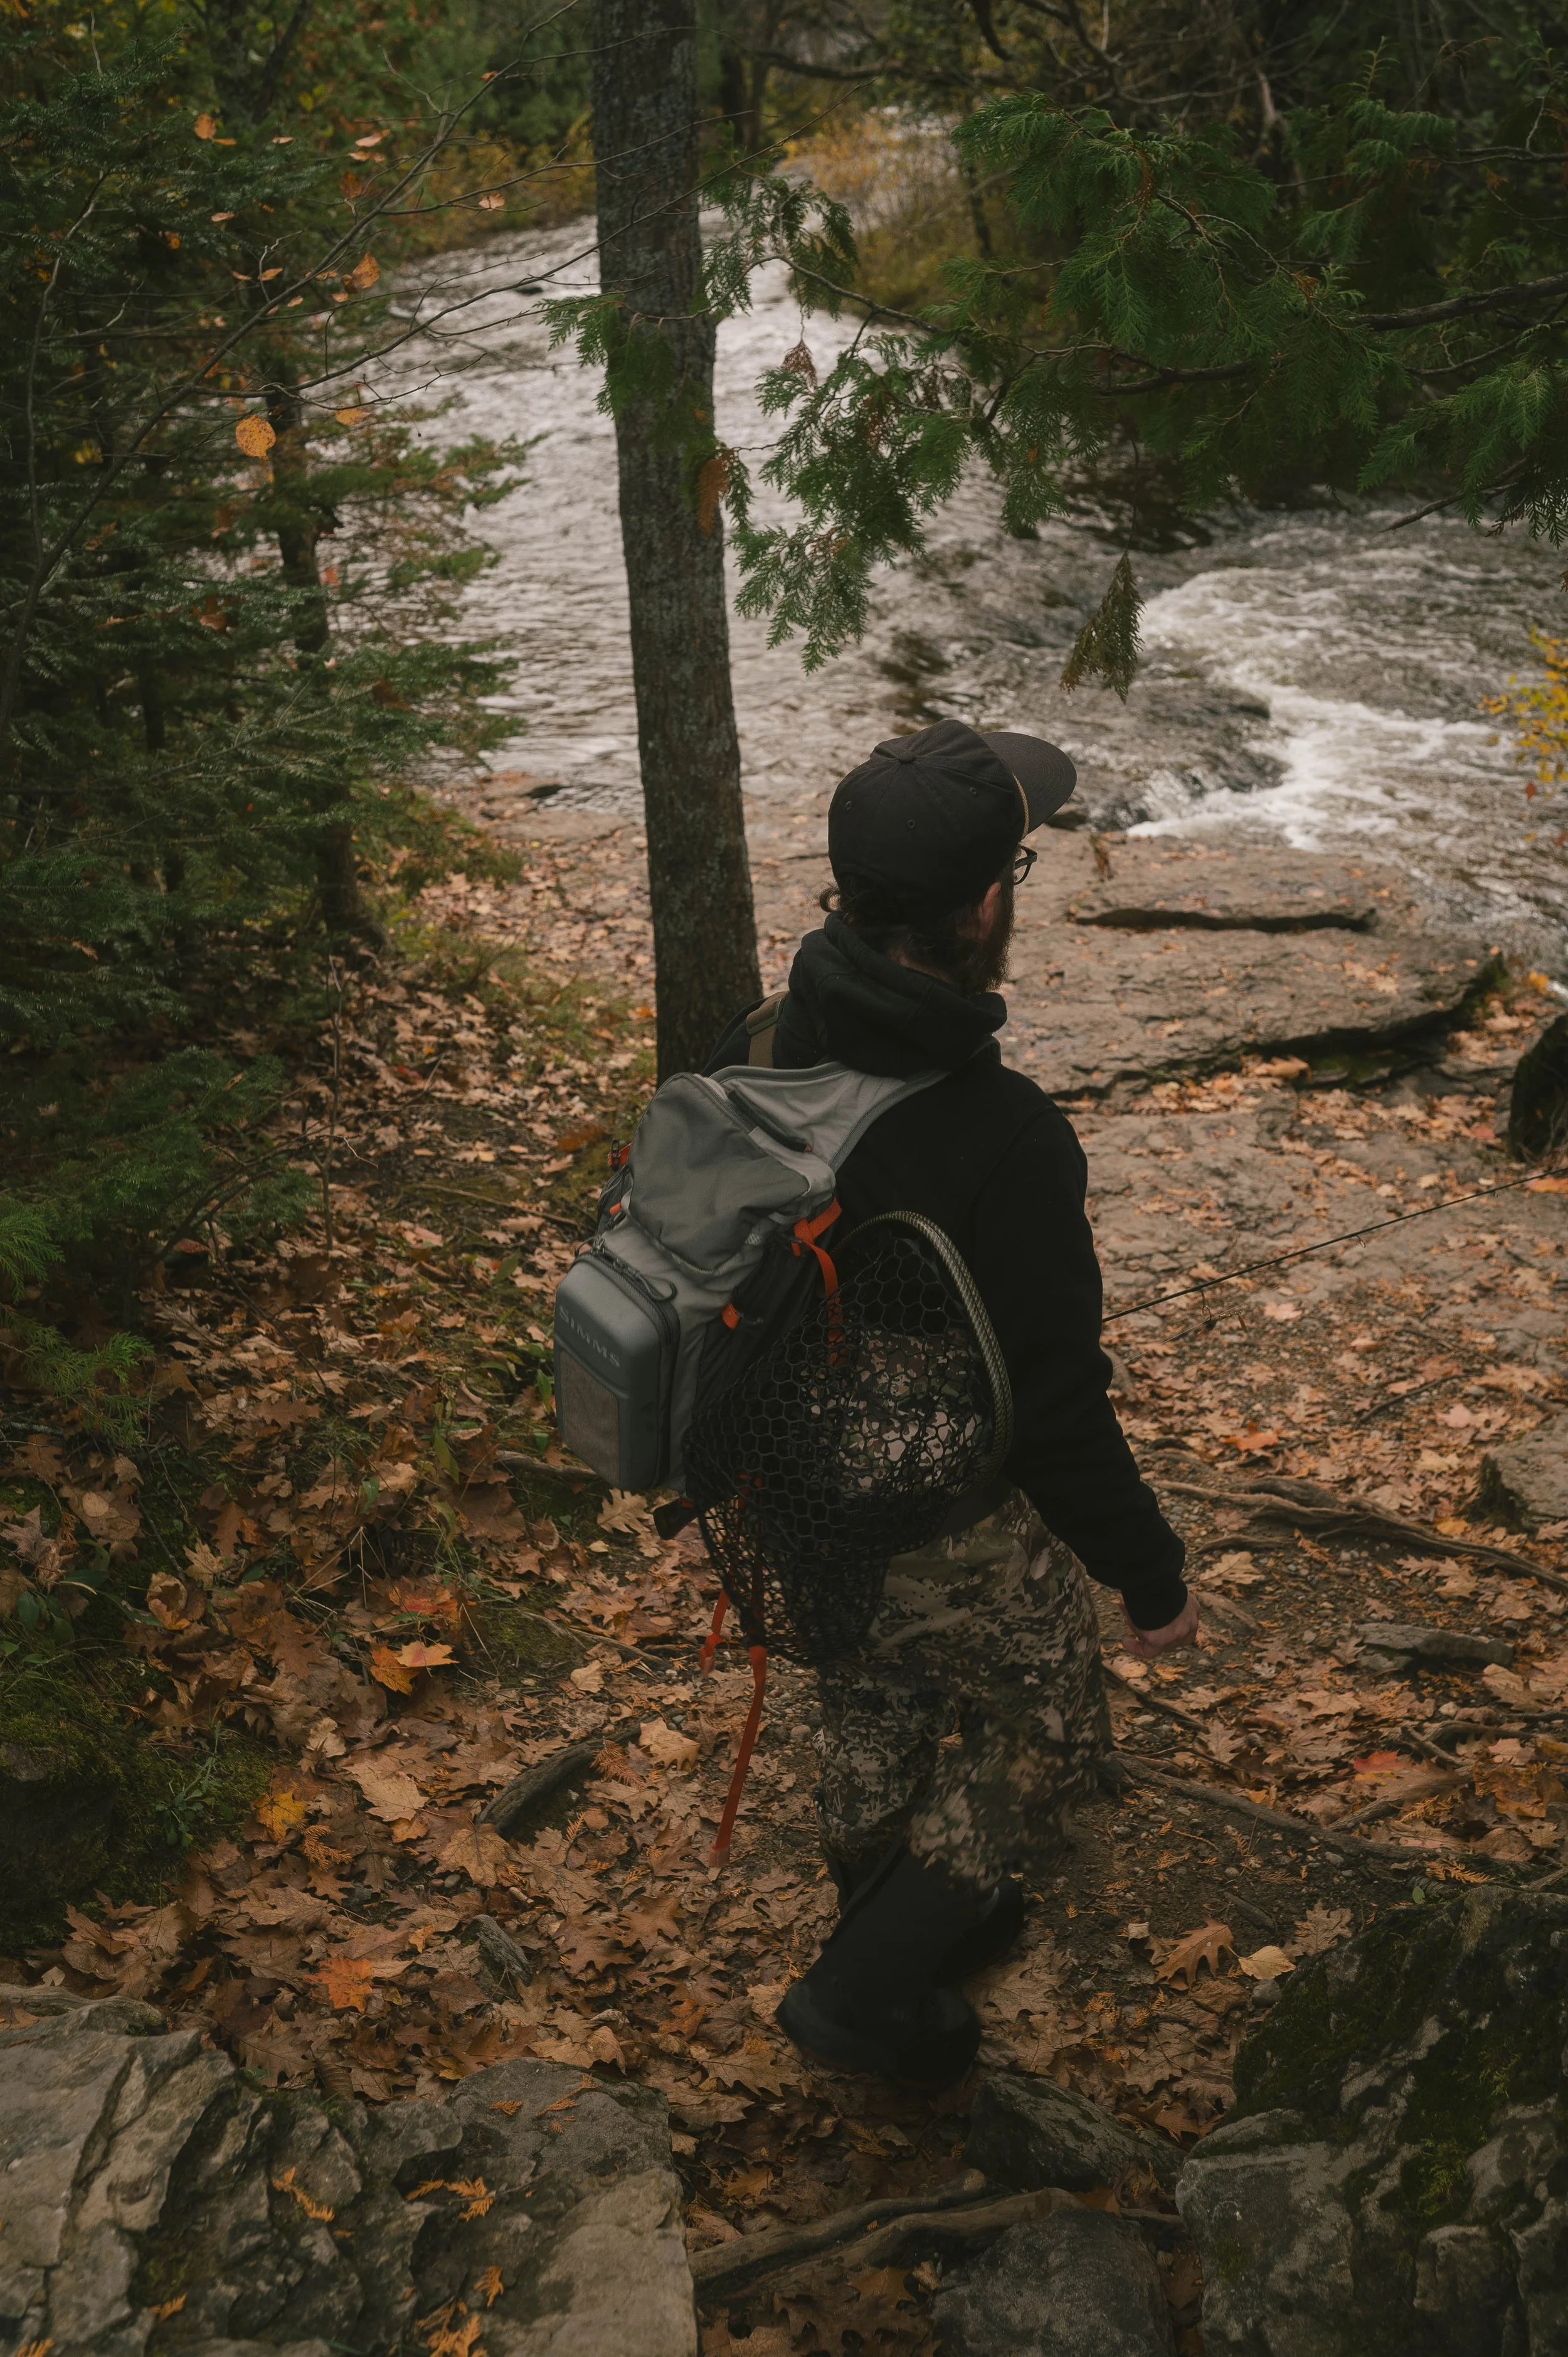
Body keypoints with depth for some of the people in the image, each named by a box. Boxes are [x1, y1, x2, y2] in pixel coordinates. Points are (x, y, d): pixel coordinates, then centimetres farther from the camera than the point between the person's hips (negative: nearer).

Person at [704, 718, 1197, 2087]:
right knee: (1037, 1744, 22)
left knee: (875, 1719, 30)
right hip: (957, 1535, -6)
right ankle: (868, 1993, 31)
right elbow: (1059, 1410, -27)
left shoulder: (754, 1055, -14)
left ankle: (905, 1931, 55)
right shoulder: (1003, 1140, -35)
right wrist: (1152, 1577, -10)